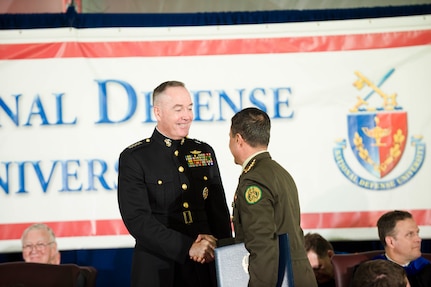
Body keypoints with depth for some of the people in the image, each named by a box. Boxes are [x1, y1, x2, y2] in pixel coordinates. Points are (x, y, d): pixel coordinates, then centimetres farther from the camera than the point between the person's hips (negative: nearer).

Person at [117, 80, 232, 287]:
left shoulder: (205, 152, 9)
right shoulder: (133, 158, -5)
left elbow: (220, 212, 11)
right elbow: (137, 219, -15)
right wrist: (188, 247, -22)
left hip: (206, 269, 4)